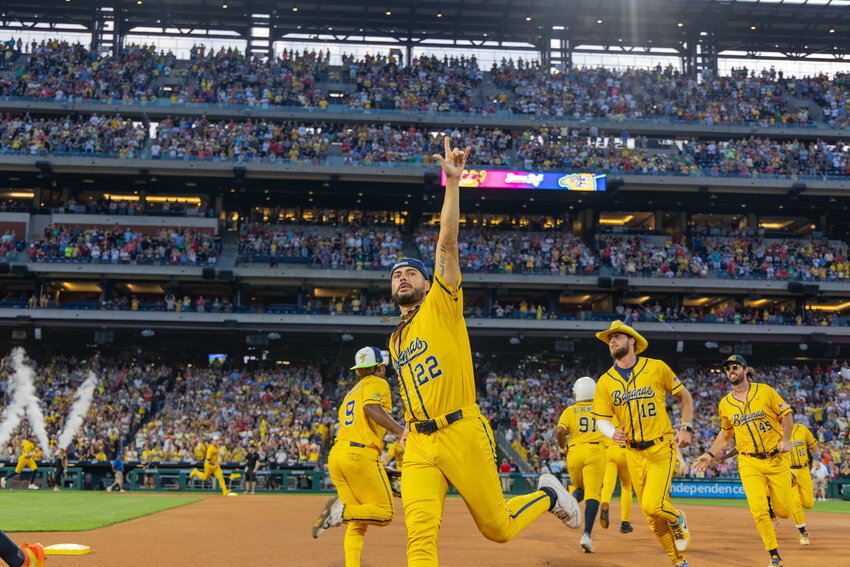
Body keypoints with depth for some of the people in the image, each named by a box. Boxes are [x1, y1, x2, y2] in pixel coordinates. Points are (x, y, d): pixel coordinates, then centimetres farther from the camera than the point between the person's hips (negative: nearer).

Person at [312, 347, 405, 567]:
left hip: (336, 456, 8)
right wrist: (400, 431, -26)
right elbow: (371, 408, -18)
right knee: (385, 513, -1)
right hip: (361, 455, -8)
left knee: (358, 523, 10)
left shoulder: (350, 393, 27)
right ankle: (342, 510, -22)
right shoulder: (377, 383, 4)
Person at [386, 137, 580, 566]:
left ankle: (547, 494, 32)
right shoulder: (397, 342, 20)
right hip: (419, 446, 5)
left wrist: (453, 181, -15)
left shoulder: (441, 306, 2)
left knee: (498, 528, 4)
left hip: (463, 435, -5)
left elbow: (447, 243, -8)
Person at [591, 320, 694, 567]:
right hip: (633, 454, 4)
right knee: (652, 517, 6)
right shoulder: (605, 382, 3)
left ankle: (678, 520, 15)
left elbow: (684, 396, 7)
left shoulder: (657, 368, -4)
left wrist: (686, 428, -3)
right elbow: (602, 419, 5)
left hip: (662, 449, -3)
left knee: (653, 505, -19)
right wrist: (613, 433, -18)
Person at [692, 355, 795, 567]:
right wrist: (710, 454, 8)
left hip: (777, 459, -1)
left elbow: (786, 414, 3)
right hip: (749, 463, 1)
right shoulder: (725, 404, 5)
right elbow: (725, 433, 18)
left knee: (784, 511, 4)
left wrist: (785, 439, -11)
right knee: (758, 510, -14)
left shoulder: (765, 391, -3)